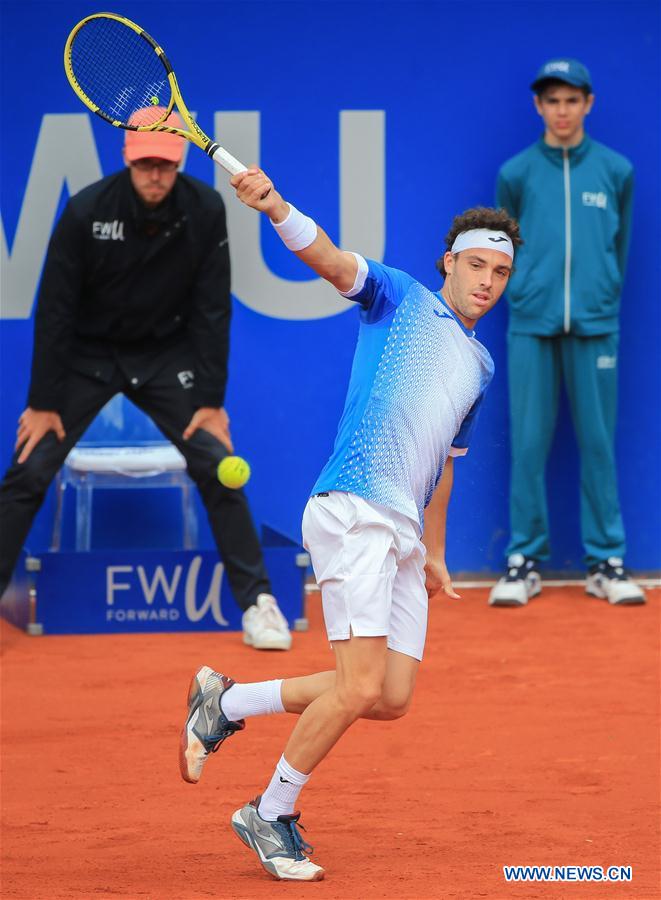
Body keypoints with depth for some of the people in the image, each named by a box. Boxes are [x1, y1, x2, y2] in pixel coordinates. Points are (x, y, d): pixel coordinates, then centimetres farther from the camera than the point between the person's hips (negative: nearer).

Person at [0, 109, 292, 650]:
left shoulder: (206, 211, -16)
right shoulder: (86, 212, -21)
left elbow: (211, 310, -10)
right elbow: (55, 310, -15)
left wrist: (212, 400, -10)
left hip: (165, 354, 1)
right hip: (87, 355, -1)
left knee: (217, 467, -10)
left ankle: (257, 602, -1)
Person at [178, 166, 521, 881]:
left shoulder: (480, 365, 24)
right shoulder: (399, 298, 5)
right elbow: (330, 261, -13)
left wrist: (434, 553, 32)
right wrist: (277, 209, -32)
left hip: (401, 531, 8)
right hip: (353, 508, -8)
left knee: (391, 699, 3)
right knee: (361, 686, -15)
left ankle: (228, 702, 17)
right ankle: (271, 815, 2)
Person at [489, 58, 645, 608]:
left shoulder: (616, 171, 6)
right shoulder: (517, 173, 4)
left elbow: (618, 247, 13)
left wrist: (600, 297, 11)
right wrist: (529, 296, 9)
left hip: (594, 327, 0)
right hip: (532, 326, 0)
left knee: (599, 444, 2)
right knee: (528, 444, 0)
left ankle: (606, 561, 7)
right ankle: (525, 560, 6)